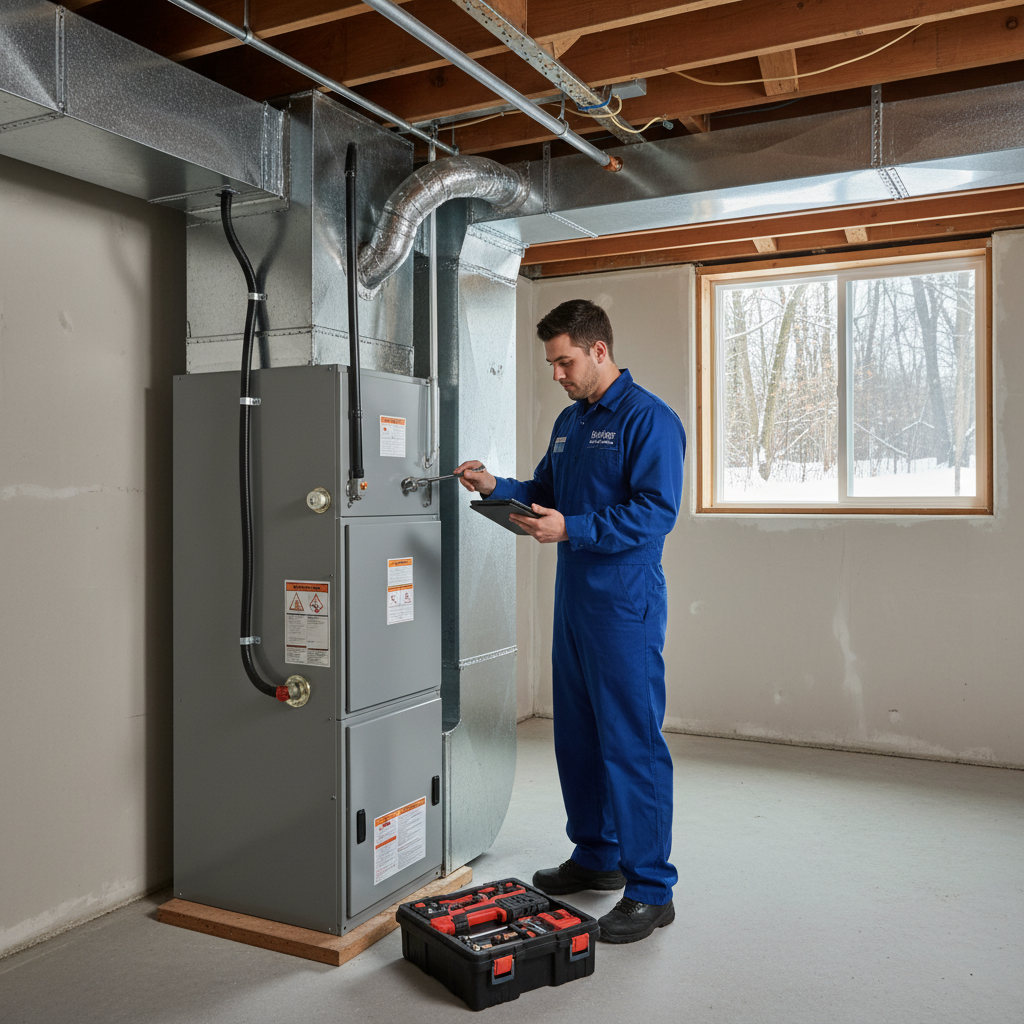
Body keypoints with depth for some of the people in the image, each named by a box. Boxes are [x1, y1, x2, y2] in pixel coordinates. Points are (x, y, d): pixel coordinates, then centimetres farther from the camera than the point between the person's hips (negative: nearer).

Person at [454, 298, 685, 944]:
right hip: (574, 599, 9)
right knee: (577, 737, 16)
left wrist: (573, 529, -25)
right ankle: (597, 856, 32)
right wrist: (496, 488, 4)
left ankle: (650, 890, 6)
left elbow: (657, 511, -19)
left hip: (626, 606, -9)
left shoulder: (650, 419, -11)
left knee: (633, 744, -5)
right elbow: (546, 491, 22)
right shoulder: (570, 421, 17)